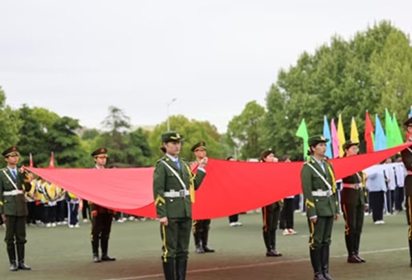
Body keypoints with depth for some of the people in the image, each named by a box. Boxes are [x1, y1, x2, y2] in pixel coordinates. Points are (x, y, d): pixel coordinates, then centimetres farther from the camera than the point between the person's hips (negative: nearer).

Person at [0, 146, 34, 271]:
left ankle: (21, 262, 11)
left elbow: (27, 188, -1)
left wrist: (25, 176, -13)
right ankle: (12, 262, 7)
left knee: (21, 236, 6)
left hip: (21, 208, 3)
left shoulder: (21, 172, 10)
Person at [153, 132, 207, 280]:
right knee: (170, 250, -1)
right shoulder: (162, 165, -6)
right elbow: (158, 191, -12)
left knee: (183, 250, 10)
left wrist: (201, 168, 10)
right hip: (170, 214, -7)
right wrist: (161, 215, -18)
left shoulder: (184, 165, 14)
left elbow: (193, 186, 14)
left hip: (185, 212, 7)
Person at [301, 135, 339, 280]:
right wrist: (312, 213, -17)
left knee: (326, 241, 10)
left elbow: (333, 188, 15)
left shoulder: (328, 165, 13)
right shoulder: (307, 167, -8)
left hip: (329, 208, 7)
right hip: (317, 208, -6)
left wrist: (336, 209, 11)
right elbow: (307, 192, -13)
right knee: (316, 241, 0)